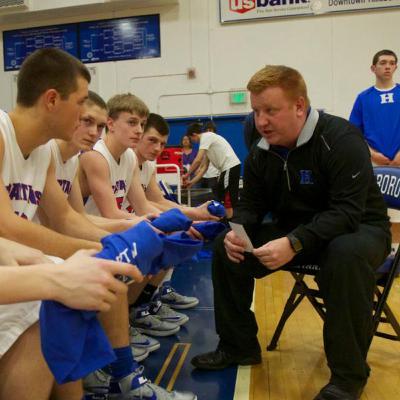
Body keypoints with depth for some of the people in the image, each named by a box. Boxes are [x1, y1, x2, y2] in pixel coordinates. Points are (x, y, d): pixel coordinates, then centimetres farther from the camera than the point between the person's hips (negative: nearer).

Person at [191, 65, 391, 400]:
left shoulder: (341, 139, -22)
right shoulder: (261, 153, -2)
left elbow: (347, 211, -30)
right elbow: (250, 205, 1)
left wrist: (294, 243, -42)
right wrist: (235, 232, -23)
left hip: (359, 228, -5)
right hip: (293, 232, 6)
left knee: (348, 255, -41)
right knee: (226, 250, -9)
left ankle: (349, 373, -19)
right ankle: (239, 346, 9)